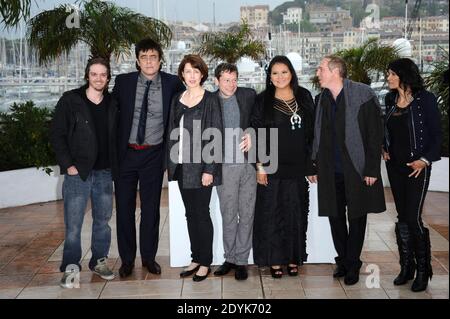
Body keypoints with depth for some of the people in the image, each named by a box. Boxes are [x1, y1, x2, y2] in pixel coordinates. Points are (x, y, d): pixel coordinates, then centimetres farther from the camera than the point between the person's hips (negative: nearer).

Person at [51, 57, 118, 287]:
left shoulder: (112, 104, 8)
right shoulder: (70, 100, -3)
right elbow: (57, 135, -4)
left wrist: (115, 165, 6)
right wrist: (68, 164, -10)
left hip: (104, 173, 4)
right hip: (77, 173, -4)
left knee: (103, 220, 11)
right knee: (73, 224, -2)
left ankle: (99, 261, 24)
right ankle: (70, 268, 10)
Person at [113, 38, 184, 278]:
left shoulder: (172, 83, -4)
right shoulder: (123, 82, -3)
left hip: (153, 155, 0)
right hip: (125, 153, 0)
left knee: (151, 208, 9)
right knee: (124, 208, 8)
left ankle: (148, 257, 25)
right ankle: (127, 259, 22)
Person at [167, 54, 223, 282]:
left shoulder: (210, 100, -6)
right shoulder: (177, 100, 10)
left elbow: (215, 136, -10)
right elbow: (172, 133, 13)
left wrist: (209, 169, -15)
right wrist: (170, 163, 8)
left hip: (200, 166, -5)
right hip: (182, 166, 5)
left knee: (202, 214, 2)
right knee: (190, 214, 12)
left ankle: (205, 262, 14)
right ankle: (196, 258, 24)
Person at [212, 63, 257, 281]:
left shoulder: (249, 95, 3)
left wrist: (251, 134, -6)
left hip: (248, 164, 1)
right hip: (224, 166, 0)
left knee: (246, 214, 4)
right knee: (228, 215, 7)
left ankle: (241, 260, 14)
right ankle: (229, 258, 21)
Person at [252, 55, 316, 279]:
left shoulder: (304, 97, 7)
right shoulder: (263, 100, 0)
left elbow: (312, 131, 8)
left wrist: (311, 164, 4)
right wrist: (260, 166, -9)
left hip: (297, 167, 2)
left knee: (296, 213, 7)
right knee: (272, 212, 2)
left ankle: (294, 257, 19)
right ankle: (274, 259, 13)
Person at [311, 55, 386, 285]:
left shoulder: (363, 95, -8)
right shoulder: (320, 100, 8)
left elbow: (375, 134, -9)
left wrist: (372, 169, -12)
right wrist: (315, 166, 7)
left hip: (357, 170, -4)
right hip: (330, 172, 5)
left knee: (357, 218, 6)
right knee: (335, 217, 11)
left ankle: (352, 264, 19)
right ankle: (343, 260, 27)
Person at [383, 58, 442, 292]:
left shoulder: (425, 99, -8)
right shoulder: (391, 99, 8)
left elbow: (436, 134, -7)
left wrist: (425, 160, -17)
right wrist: (385, 149, 5)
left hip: (416, 167, -5)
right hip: (394, 165, 6)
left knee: (413, 218, -7)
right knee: (402, 218, 10)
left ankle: (423, 270, 10)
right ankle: (407, 267, 21)